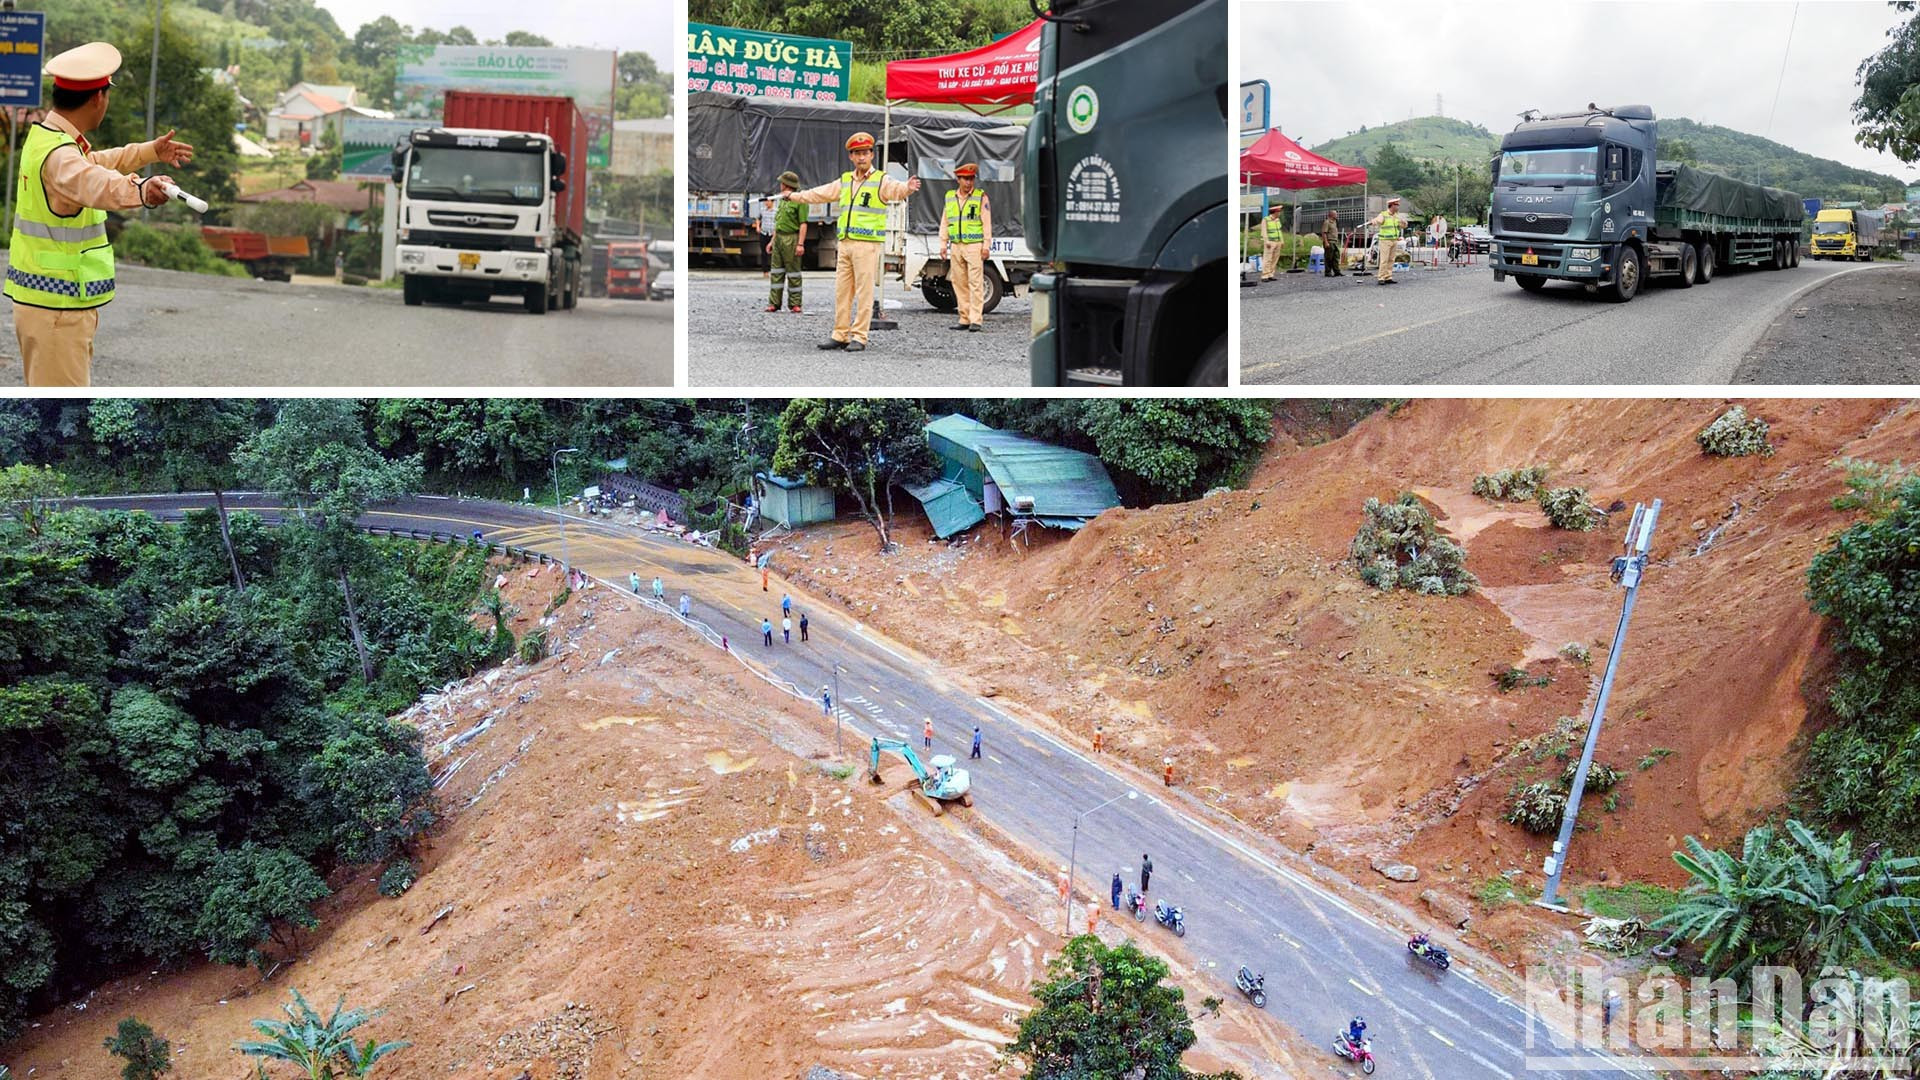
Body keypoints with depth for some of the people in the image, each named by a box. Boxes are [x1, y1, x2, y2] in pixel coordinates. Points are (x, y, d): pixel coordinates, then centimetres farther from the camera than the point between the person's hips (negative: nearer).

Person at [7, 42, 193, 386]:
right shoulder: (57, 154, -23)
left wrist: (151, 151, 38)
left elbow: (94, 162, 30)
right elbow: (93, 182, -46)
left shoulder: (44, 136, 10)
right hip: (57, 309, -10)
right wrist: (141, 190, -65)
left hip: (48, 301, 10)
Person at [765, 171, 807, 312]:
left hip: (791, 239, -8)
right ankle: (774, 303, 7)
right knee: (776, 271, 5)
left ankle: (795, 304, 1)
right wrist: (772, 241, 21)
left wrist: (800, 244, -20)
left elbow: (803, 224, -13)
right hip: (778, 238, 8)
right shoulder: (782, 200, 19)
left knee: (793, 272, -3)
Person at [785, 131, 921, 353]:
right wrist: (793, 196, 33)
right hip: (844, 244, 6)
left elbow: (897, 190, -21)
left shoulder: (880, 181, -1)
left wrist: (908, 188, -43)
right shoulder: (844, 181, 17)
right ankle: (840, 335, 15)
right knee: (841, 291, 8)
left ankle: (859, 337, -3)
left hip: (867, 245, -6)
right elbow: (819, 193, 28)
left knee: (864, 291, -6)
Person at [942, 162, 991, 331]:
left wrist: (986, 244, -8)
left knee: (975, 284, -9)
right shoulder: (950, 197, 15)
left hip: (974, 246, -5)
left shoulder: (981, 197, 3)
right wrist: (943, 244, 12)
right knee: (959, 284, 5)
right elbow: (945, 223, 18)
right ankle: (964, 319, 10)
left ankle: (975, 320, -11)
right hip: (956, 246, 5)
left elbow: (987, 222, -1)